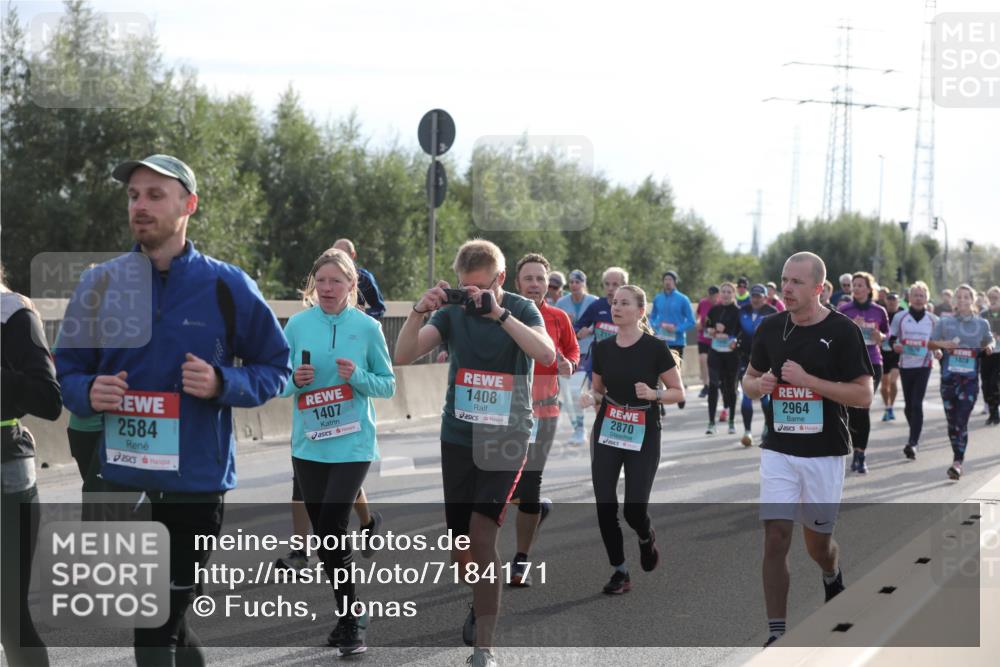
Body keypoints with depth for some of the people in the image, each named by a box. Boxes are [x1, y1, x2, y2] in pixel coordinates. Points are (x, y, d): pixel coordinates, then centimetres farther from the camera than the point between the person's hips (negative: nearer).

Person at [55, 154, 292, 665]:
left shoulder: (227, 287, -4)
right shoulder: (99, 284, 3)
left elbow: (275, 368, 3)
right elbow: (66, 372, 11)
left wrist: (222, 383, -16)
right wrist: (88, 393, -12)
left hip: (195, 480, -3)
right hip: (123, 477, 3)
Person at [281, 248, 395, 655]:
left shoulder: (367, 327, -3)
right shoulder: (297, 324, 3)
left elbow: (388, 385, 2)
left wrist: (358, 376, -16)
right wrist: (295, 380, -13)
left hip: (352, 444, -4)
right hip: (308, 443, 4)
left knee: (332, 530, -14)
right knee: (324, 534, 9)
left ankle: (349, 622, -4)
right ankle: (350, 613, 25)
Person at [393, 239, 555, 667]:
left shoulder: (520, 308, -5)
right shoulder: (452, 312, 1)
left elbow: (546, 354, -24)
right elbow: (404, 356, -9)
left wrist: (498, 313, -32)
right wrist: (419, 312, -25)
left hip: (505, 439, -3)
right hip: (458, 437, 3)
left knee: (482, 535, -15)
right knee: (459, 544, 7)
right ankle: (482, 602, 37)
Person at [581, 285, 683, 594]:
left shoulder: (655, 348, -9)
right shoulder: (602, 348, 3)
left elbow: (678, 392, -3)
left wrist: (653, 394, -22)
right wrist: (591, 397, -8)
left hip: (644, 437, -4)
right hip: (607, 432, 4)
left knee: (634, 510, -8)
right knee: (605, 507, -4)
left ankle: (646, 538, 29)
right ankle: (620, 571, 12)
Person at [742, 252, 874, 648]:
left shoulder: (842, 331, -9)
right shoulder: (770, 328, 4)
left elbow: (864, 395, -11)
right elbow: (749, 379, 17)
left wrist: (808, 379, -20)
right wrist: (758, 385, -8)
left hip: (824, 453, -2)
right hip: (778, 451, 3)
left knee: (818, 542, 11)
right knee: (776, 538, -8)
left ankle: (834, 583, 46)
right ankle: (776, 634, -3)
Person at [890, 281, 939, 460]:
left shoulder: (933, 319, 5)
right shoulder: (899, 317, 4)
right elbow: (891, 337, 11)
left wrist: (938, 351, -6)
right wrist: (895, 345, -11)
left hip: (924, 365, -2)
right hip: (905, 364, 2)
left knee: (917, 404, -13)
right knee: (908, 404, 10)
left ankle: (913, 443, -17)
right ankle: (915, 436, 32)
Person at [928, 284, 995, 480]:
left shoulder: (981, 324, 6)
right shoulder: (945, 322, 5)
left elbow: (989, 341, 22)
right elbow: (931, 343, 8)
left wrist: (989, 347, 3)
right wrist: (942, 344, -10)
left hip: (970, 379, -2)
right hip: (948, 377, 2)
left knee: (962, 422, -11)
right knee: (952, 422, 9)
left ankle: (958, 463, -13)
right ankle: (958, 455, 26)